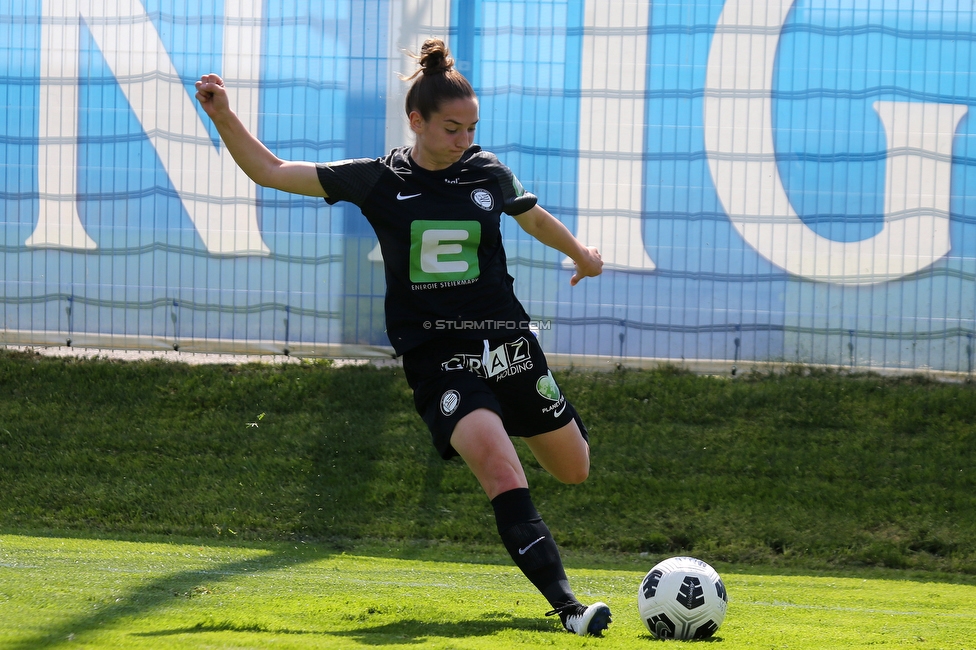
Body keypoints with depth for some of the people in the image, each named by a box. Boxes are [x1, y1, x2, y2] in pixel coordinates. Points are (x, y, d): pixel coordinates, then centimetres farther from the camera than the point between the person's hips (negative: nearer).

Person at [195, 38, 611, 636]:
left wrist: (581, 255, 39)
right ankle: (568, 607, -32)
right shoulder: (378, 180, -3)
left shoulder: (489, 174, 2)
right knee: (501, 470, -26)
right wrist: (224, 117, -10)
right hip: (436, 356, -4)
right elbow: (270, 171, 2)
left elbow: (534, 217, 25)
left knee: (574, 470, 13)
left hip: (507, 342, 4)